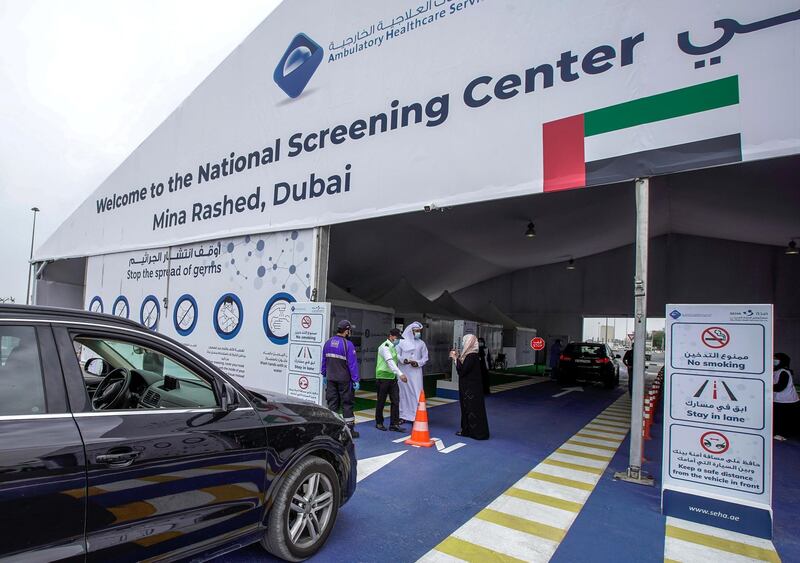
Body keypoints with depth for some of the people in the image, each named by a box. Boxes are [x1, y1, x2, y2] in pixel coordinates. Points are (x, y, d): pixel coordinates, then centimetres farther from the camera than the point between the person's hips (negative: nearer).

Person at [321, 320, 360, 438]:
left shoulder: (328, 343, 5)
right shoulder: (348, 344, -14)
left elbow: (324, 360, 12)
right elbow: (352, 364, -15)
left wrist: (324, 375, 21)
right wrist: (356, 380, -12)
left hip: (331, 379, 5)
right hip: (344, 379, -5)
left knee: (332, 403, 11)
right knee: (347, 403, 4)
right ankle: (350, 429, 11)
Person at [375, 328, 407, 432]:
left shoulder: (393, 347, 14)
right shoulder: (384, 347, -15)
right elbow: (390, 362, -28)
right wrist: (400, 374, -38)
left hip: (392, 377, 8)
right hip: (383, 377, -8)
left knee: (396, 401, 2)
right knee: (381, 402, 5)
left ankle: (394, 424, 6)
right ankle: (379, 423, 19)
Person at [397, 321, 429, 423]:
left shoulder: (421, 343, 7)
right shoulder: (402, 342, 2)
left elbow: (425, 358, 8)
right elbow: (396, 355, 2)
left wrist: (418, 363, -10)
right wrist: (403, 360, -16)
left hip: (416, 372, 1)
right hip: (403, 371, 0)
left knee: (416, 392, -4)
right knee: (403, 391, 4)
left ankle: (415, 416, 0)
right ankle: (403, 415, 13)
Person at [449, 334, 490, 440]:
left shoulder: (472, 356, -20)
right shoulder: (468, 355, 8)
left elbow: (462, 371, -23)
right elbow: (463, 369, 14)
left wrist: (456, 358, -15)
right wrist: (457, 357, 10)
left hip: (472, 388, -9)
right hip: (467, 387, 9)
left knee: (473, 409, -2)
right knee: (466, 408, 15)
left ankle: (479, 433, 6)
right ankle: (467, 430, 24)